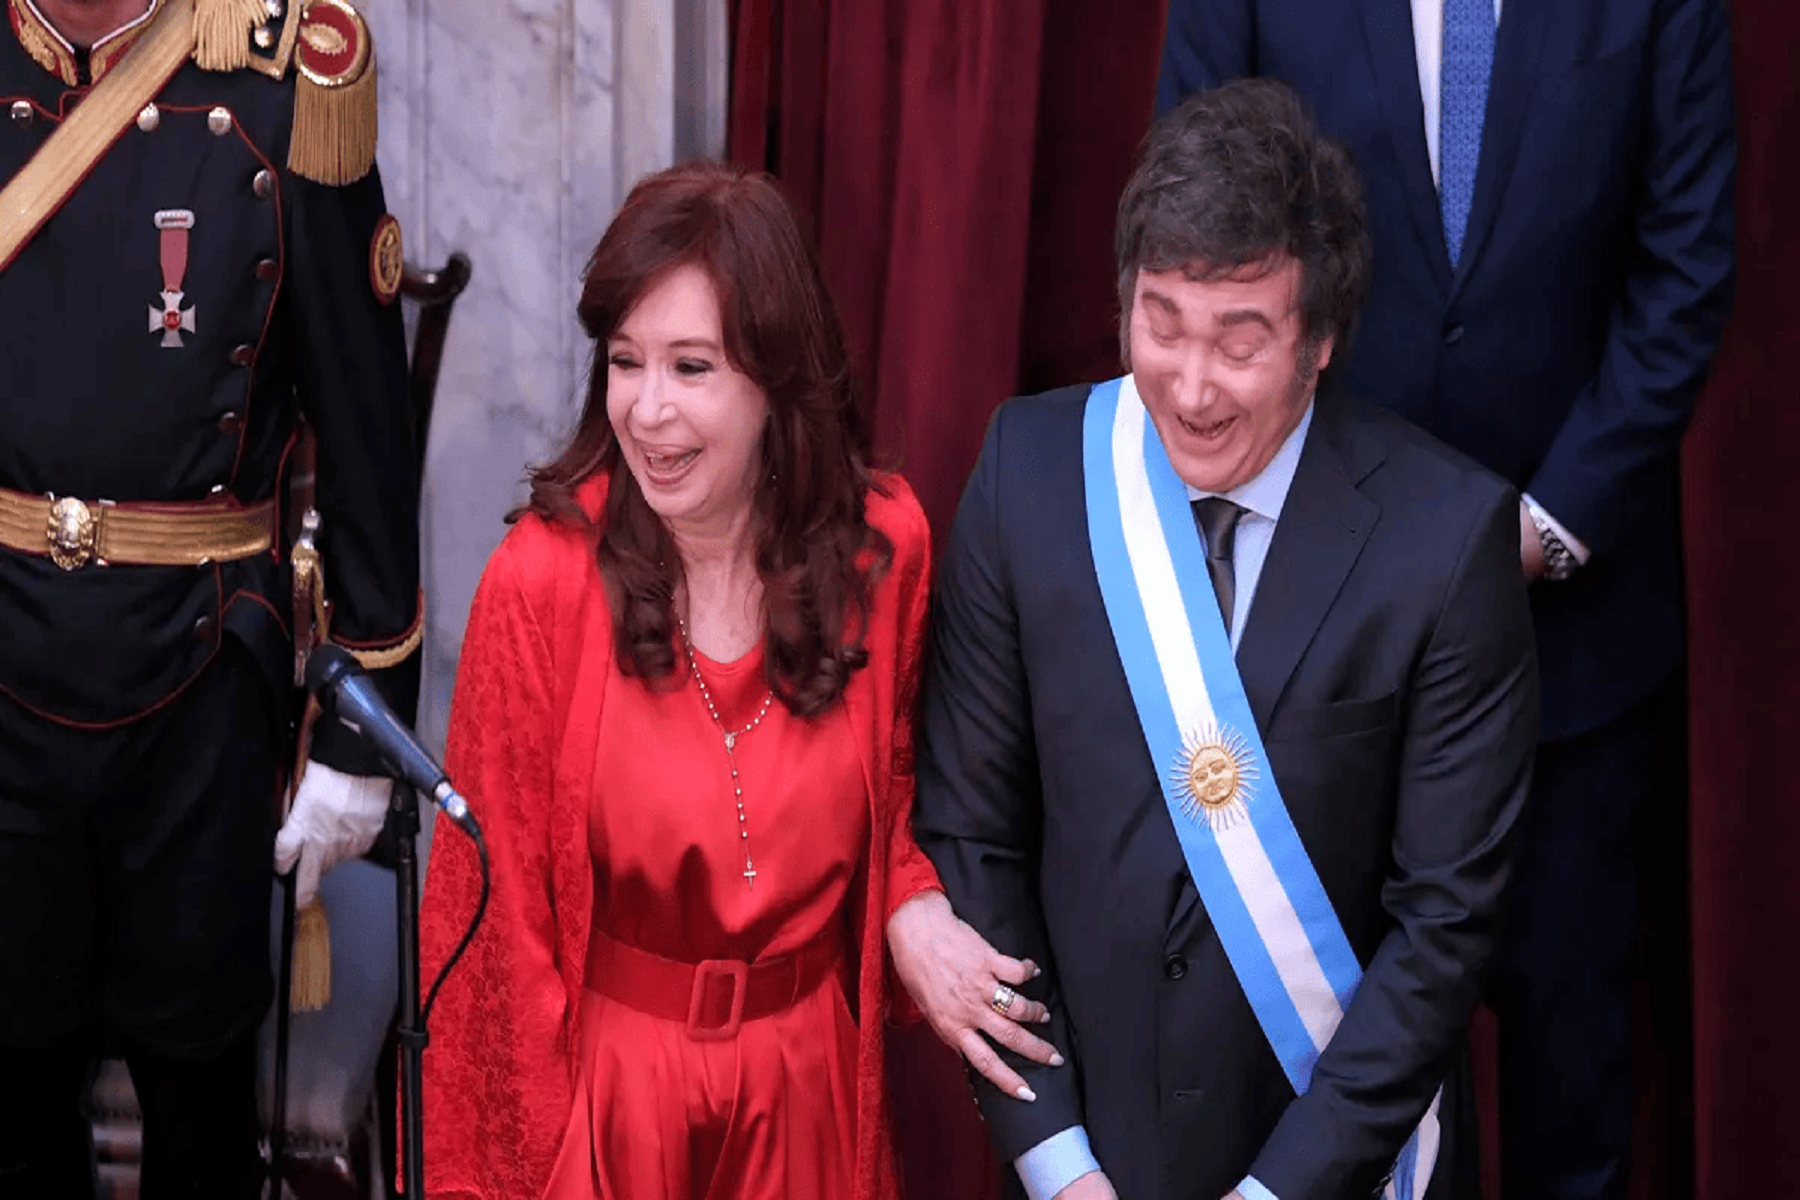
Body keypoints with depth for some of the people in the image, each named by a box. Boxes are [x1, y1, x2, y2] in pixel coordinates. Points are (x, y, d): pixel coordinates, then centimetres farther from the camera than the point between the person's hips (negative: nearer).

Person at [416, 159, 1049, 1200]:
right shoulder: (543, 580, -19)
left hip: (808, 1077, 3)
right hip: (610, 1080, -3)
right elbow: (498, 901, -11)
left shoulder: (884, 547, -10)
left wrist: (913, 916, -13)